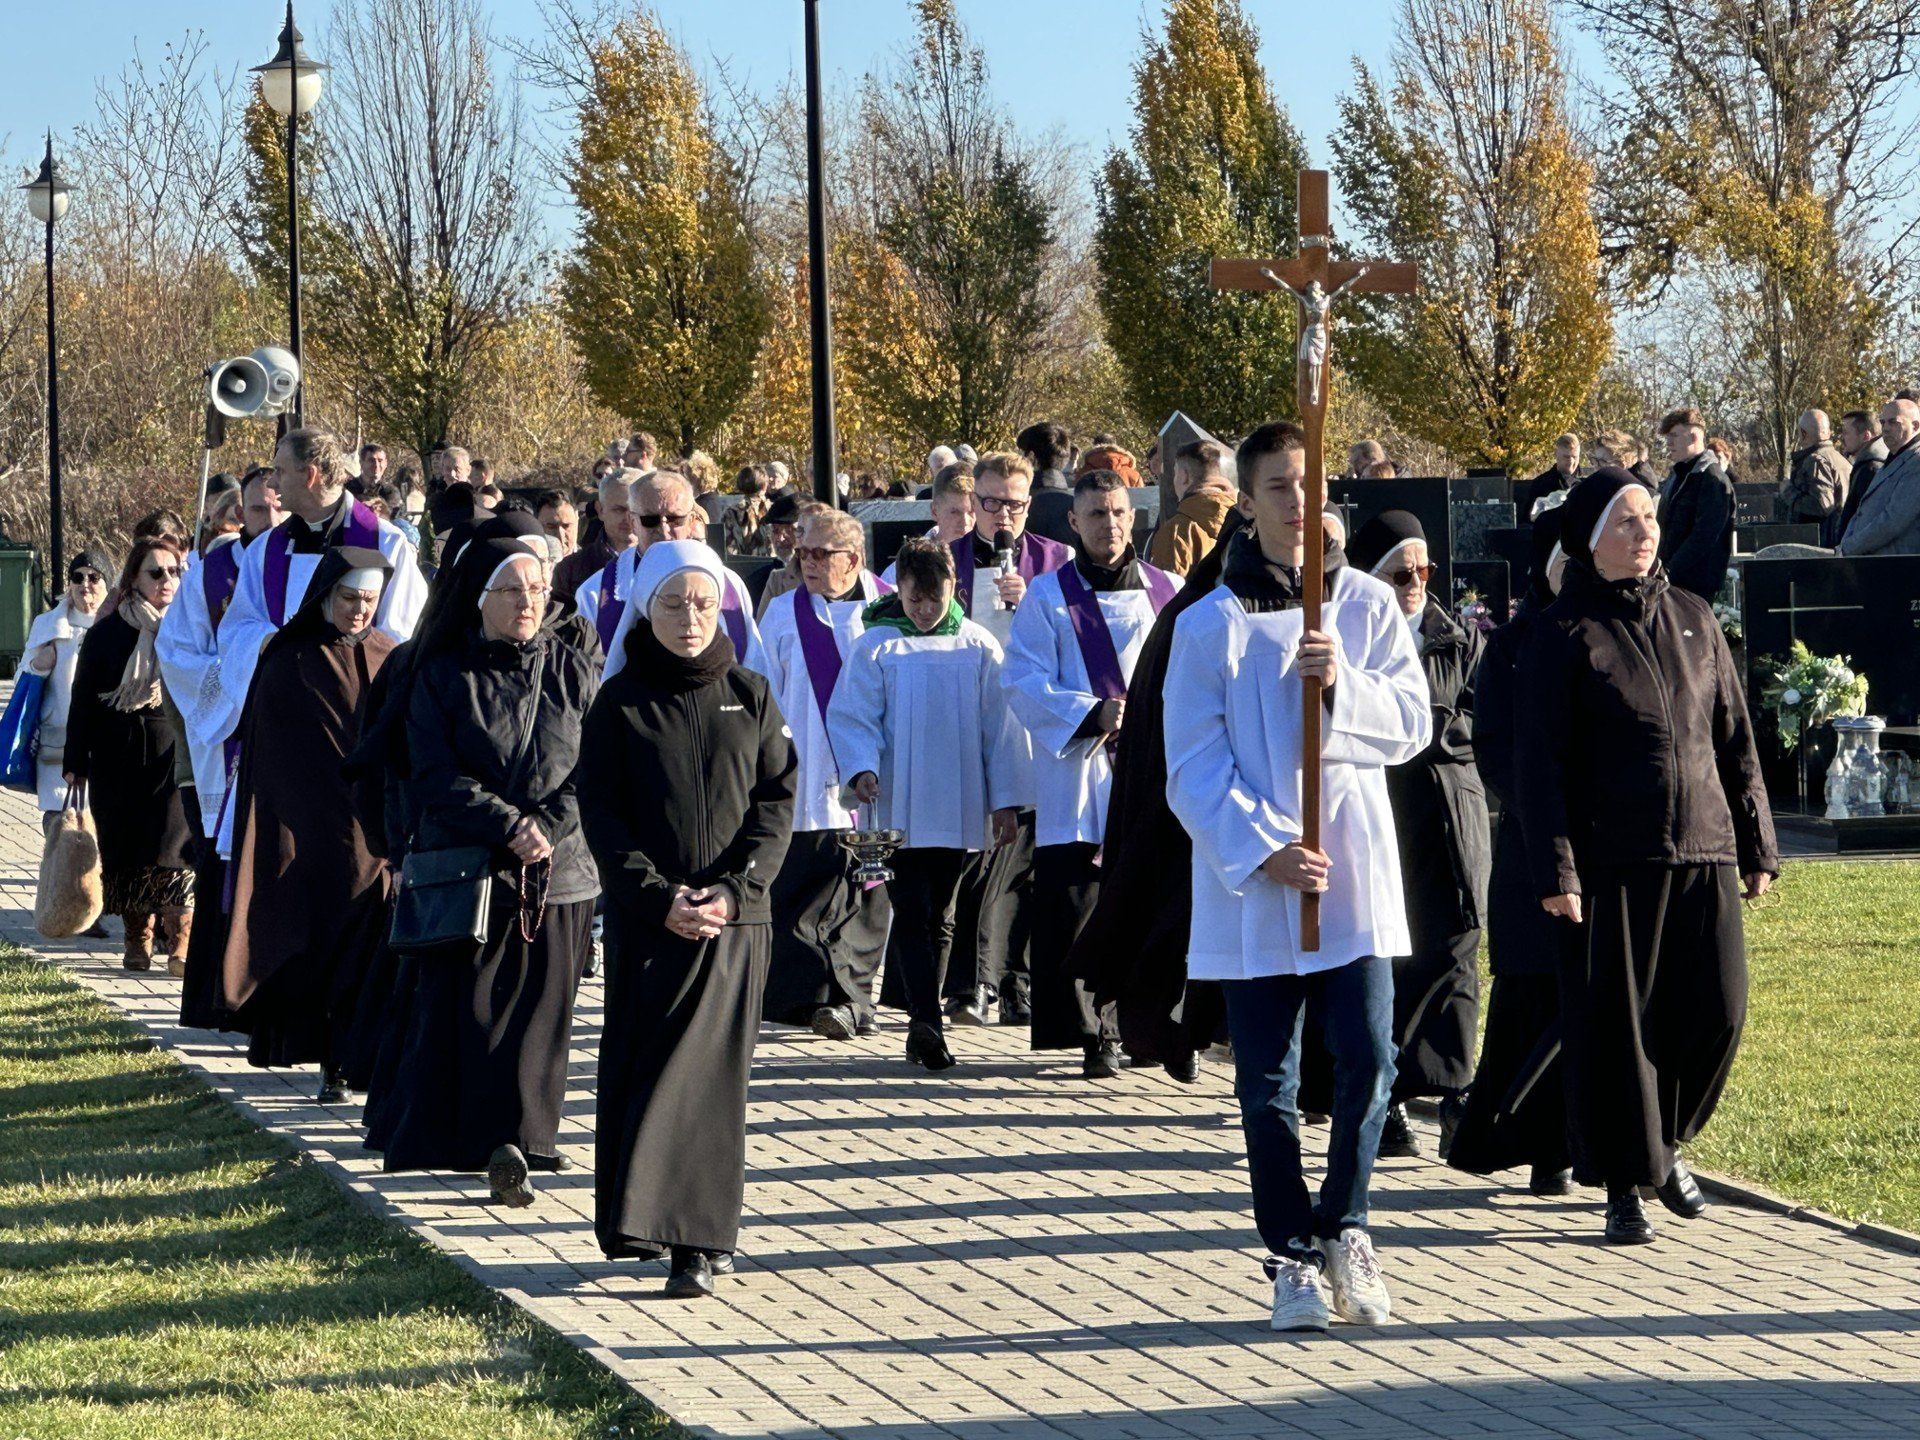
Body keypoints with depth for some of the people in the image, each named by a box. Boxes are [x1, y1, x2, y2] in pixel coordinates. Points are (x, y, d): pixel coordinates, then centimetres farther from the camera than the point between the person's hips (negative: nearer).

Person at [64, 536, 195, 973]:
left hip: (176, 755, -2)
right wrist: (75, 764, 3)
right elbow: (83, 703, 7)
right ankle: (138, 938, 18)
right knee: (126, 849, 5)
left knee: (176, 853, -12)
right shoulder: (107, 633, 5)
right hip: (119, 760, 2)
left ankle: (181, 945, -12)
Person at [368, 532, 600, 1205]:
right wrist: (508, 826, -15)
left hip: (559, 870, 2)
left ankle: (524, 1134, 3)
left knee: (540, 1007, -1)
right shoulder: (443, 677, 3)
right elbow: (436, 776, -4)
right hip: (468, 868, -1)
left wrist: (547, 828, -12)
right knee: (472, 1004, -5)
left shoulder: (573, 672, 8)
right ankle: (502, 1144, 0)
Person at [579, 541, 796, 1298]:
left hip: (734, 916, 0)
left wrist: (735, 888, -10)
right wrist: (657, 896, -13)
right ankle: (642, 1226, 10)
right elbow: (601, 813, -2)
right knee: (640, 1069, 1)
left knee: (710, 1072, -5)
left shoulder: (750, 697, 7)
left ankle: (698, 1237, -7)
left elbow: (777, 800, 4)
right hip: (646, 917, 0)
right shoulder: (619, 704, 3)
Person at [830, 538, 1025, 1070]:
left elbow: (1000, 726, 7)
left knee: (940, 916, 8)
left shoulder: (978, 648, 6)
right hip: (898, 807, -3)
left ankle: (924, 1025, 17)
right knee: (912, 912, -11)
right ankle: (926, 1022, -19)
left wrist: (1005, 799, 4)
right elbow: (851, 716, -2)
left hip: (958, 810, 3)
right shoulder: (875, 647, 0)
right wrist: (862, 767, -21)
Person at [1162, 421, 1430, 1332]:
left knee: (1367, 1064, -6)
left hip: (1354, 878, 1)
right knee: (1267, 1085, 3)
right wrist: (1262, 848, -16)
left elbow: (1412, 724, 1)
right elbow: (1193, 767, -4)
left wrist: (1345, 683, -17)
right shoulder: (1209, 624, 0)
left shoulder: (1368, 605, 7)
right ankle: (1292, 1256, 14)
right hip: (1249, 888, -1)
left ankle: (1340, 1224, 14)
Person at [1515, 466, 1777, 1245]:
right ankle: (1624, 1185, 9)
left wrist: (1756, 844, 13)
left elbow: (1735, 738, 16)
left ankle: (1667, 1143, 25)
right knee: (1613, 1026, -2)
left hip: (1703, 854, 4)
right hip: (1611, 860, -4)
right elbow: (1540, 762, -4)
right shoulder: (1565, 632, -2)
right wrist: (1555, 870, -11)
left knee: (1717, 1011, 1)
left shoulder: (1693, 618, 12)